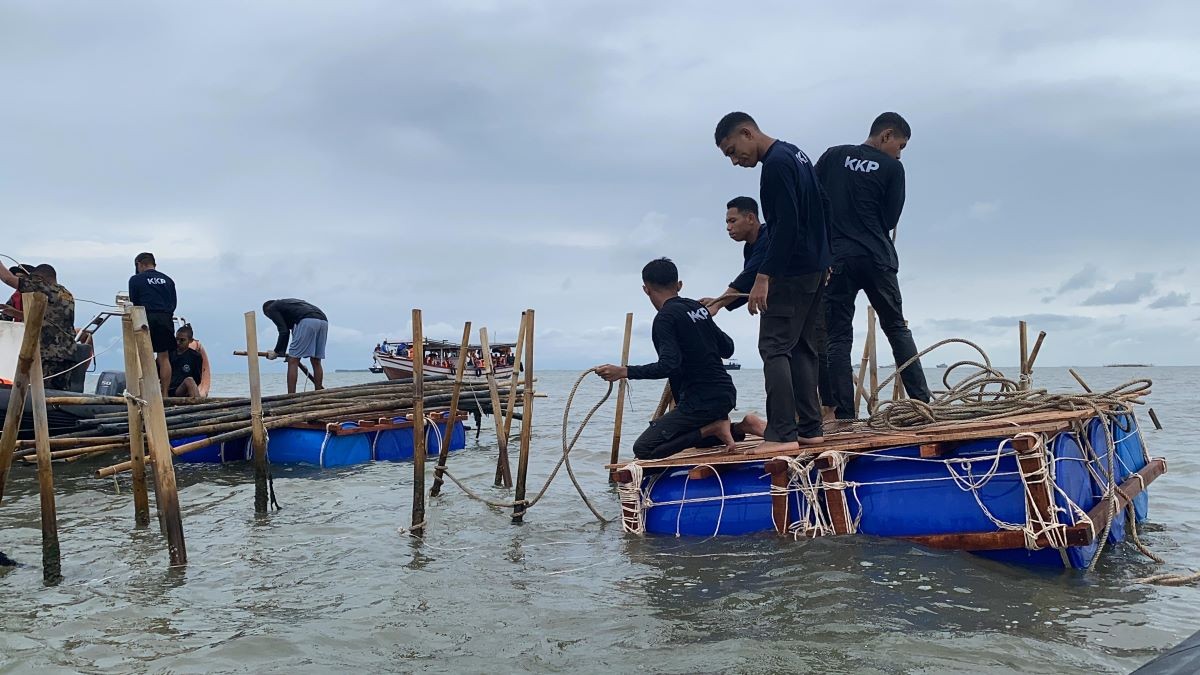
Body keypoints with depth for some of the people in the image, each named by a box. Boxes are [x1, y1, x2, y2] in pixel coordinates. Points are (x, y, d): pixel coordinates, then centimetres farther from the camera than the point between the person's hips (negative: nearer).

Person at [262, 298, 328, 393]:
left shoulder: (272, 308, 16)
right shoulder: (286, 303, 39)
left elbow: (284, 331, 4)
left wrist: (276, 352, 15)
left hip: (307, 321, -8)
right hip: (324, 321, 8)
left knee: (293, 361, -1)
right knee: (316, 362, 16)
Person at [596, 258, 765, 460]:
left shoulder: (665, 318, -12)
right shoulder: (698, 307, 11)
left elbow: (668, 366, -24)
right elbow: (728, 349, 19)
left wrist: (623, 372, -22)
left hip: (700, 401, -9)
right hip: (726, 393, 9)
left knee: (643, 450, -7)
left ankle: (712, 429, -11)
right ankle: (741, 426, 10)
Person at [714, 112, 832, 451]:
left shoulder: (775, 164, -15)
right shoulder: (796, 154, 16)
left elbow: (785, 224, -23)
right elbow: (824, 207, 21)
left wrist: (763, 276, -23)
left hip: (791, 272, -10)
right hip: (816, 269, 10)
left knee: (774, 348, -9)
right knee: (803, 348, 12)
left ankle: (782, 434, -12)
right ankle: (810, 429, 13)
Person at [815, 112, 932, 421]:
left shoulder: (833, 156, 9)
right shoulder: (892, 167, 2)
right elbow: (890, 220, 2)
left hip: (836, 257, 1)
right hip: (877, 258, -1)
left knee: (838, 336, 1)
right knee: (897, 328, 13)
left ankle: (845, 415, -5)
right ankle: (921, 399, 9)